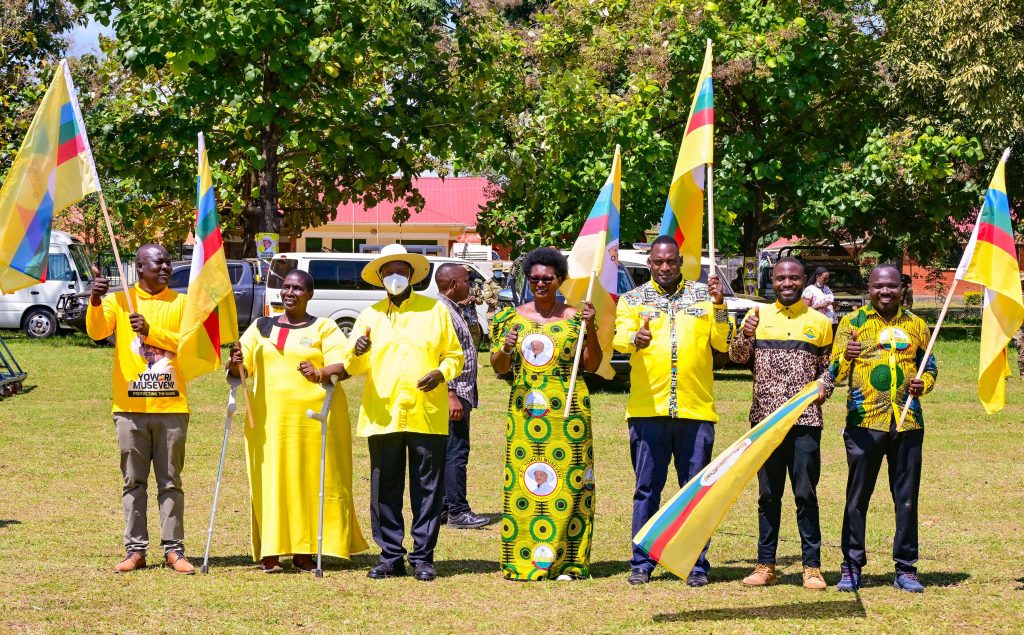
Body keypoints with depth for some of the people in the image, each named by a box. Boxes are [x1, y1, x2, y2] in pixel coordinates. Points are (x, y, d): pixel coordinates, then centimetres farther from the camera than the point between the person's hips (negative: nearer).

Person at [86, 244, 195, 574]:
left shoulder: (181, 303, 7)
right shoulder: (120, 300, 4)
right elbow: (97, 331, -12)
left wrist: (151, 331, -17)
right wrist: (95, 302, -31)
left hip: (171, 406, 0)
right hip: (130, 407, 0)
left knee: (170, 481, 4)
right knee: (133, 481, 4)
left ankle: (174, 549, 7)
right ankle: (135, 550, 8)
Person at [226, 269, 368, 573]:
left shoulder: (324, 328, 9)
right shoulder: (260, 328, 18)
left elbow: (342, 366, -5)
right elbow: (239, 369, 13)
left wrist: (320, 373, -26)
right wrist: (235, 364, -11)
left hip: (314, 418, -2)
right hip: (269, 420, 2)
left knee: (312, 482, -3)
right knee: (271, 481, -3)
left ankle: (305, 551, 3)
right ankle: (270, 553, -1)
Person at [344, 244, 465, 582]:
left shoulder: (435, 310, 9)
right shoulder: (369, 316, 13)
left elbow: (455, 355, 11)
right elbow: (353, 367, 11)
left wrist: (442, 372, -10)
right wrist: (357, 352, -12)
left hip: (428, 415, -1)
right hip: (382, 415, 2)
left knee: (427, 488, 0)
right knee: (385, 489, 2)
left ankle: (423, 556, 6)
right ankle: (390, 555, 10)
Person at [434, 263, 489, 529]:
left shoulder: (453, 309, 18)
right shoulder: (441, 311, -15)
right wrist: (451, 395, -24)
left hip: (461, 392, 11)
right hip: (453, 393, -11)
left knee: (451, 452, 12)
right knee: (456, 452, -8)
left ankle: (443, 507, 16)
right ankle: (458, 511, -7)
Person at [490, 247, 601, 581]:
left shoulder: (574, 317, 6)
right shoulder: (513, 317, 11)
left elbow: (592, 365, 3)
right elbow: (499, 367, 10)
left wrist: (590, 328, -9)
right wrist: (505, 349, -10)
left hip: (567, 412, -1)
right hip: (524, 412, 2)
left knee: (570, 485, -4)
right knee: (521, 482, -3)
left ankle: (566, 562, 1)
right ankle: (522, 559, 2)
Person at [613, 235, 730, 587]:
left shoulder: (703, 294, 11)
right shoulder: (633, 299, 10)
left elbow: (724, 343, 3)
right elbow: (620, 337, -7)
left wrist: (719, 306, -11)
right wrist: (636, 338, -29)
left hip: (696, 410, 1)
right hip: (647, 409, -1)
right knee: (646, 489, 3)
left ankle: (696, 564, 9)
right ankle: (642, 563, 8)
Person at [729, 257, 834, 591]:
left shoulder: (819, 322, 7)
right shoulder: (758, 316, 7)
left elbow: (829, 366, 13)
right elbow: (737, 356, -2)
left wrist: (823, 388, -7)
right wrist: (746, 335, -22)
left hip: (805, 421, -1)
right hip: (765, 419, 1)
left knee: (806, 494, -1)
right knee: (768, 494, 8)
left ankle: (812, 566, 4)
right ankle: (765, 565, 14)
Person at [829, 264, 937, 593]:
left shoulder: (915, 325, 12)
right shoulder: (852, 322, 4)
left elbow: (930, 366, 22)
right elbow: (835, 374, -1)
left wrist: (923, 383, -1)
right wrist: (846, 357, -23)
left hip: (907, 422, 2)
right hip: (864, 421, -2)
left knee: (907, 497, 5)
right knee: (857, 496, 0)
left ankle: (906, 568, 12)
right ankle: (851, 567, 7)